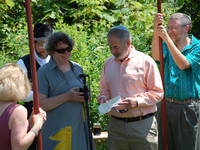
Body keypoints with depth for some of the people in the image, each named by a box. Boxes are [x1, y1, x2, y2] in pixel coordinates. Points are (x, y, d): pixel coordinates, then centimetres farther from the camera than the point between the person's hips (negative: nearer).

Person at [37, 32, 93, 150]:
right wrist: (67, 97, -20)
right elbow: (40, 104, -12)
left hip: (79, 127, 5)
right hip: (56, 130, -5)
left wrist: (85, 97, -1)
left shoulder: (77, 68, 12)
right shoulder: (44, 72, -5)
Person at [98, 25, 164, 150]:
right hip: (115, 124, 4)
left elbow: (158, 93, -4)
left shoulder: (145, 61, -3)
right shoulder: (108, 63, 13)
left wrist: (137, 102, -17)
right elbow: (104, 90, 22)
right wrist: (104, 102, 0)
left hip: (142, 125, -4)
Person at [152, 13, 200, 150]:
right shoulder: (167, 45, 8)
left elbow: (183, 64, -20)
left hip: (188, 108, -4)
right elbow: (156, 56, -13)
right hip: (166, 106, 4)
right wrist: (156, 29, -26)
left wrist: (166, 38, -24)